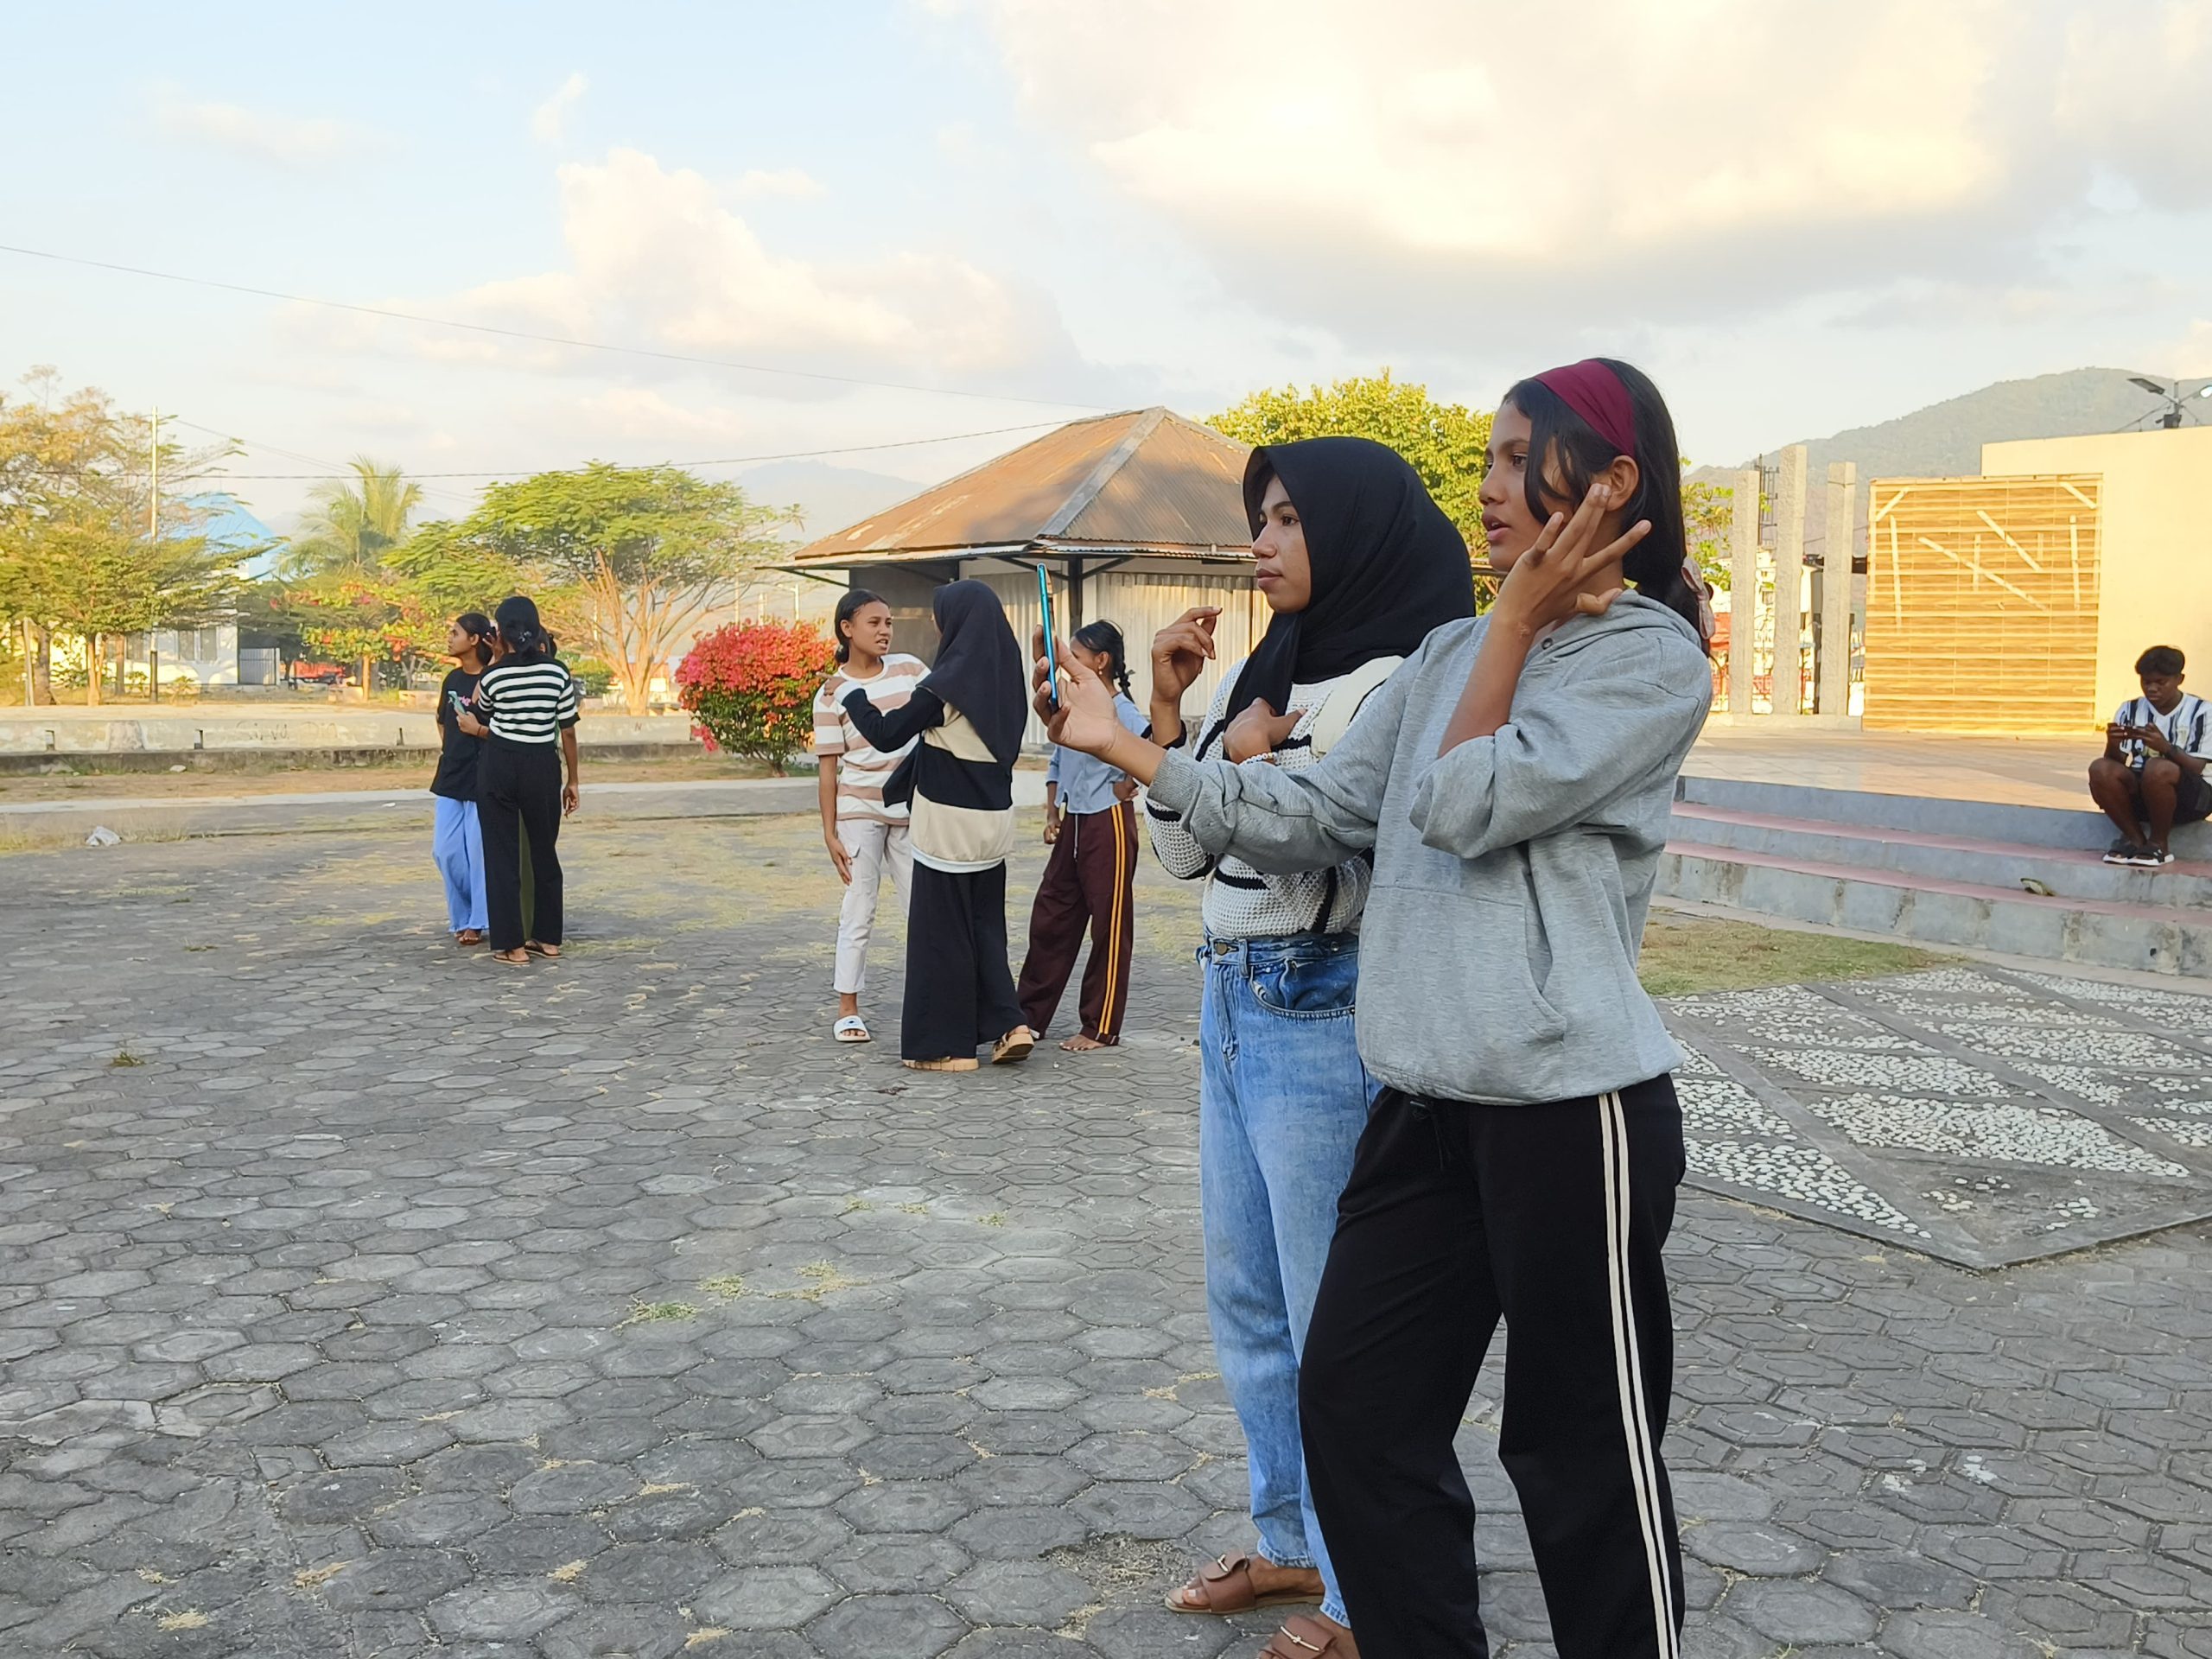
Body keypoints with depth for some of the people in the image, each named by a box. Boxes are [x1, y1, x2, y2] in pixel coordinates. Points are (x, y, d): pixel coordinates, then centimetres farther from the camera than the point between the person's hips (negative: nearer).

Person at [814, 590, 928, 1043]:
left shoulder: (909, 668, 3)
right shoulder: (831, 694, -4)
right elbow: (829, 768, -4)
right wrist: (830, 834, -7)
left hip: (910, 807, 3)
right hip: (859, 808, -3)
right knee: (859, 909, 2)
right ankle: (848, 1009, 11)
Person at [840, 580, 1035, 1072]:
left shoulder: (946, 684, -17)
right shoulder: (1004, 677, 4)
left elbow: (886, 735, -11)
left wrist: (853, 696, 8)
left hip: (948, 825, -7)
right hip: (993, 819, 7)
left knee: (941, 931, 4)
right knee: (984, 923, 18)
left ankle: (949, 1046, 11)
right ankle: (1008, 1025, 9)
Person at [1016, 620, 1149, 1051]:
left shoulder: (1121, 710, -14)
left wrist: (1126, 787, -14)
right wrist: (1052, 815, 10)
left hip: (1108, 824, -8)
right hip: (1072, 825, 8)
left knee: (1109, 927, 3)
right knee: (1049, 919, 12)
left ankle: (1101, 1028, 11)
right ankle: (1029, 1016, 22)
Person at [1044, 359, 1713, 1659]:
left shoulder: (1654, 658, -5)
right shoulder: (1455, 653, 15)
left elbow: (1463, 806, -14)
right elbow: (1320, 816, 11)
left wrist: (1518, 616, -6)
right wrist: (1130, 747, 9)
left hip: (1570, 1102, -7)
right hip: (1428, 1099, 7)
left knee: (1587, 1443, 5)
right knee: (1356, 1404, 11)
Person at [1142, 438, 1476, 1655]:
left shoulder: (1387, 688, -13)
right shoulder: (1258, 674, 10)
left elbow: (1310, 860, -23)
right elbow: (1180, 851, 11)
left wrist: (1247, 756, -11)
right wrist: (1169, 707, 2)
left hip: (1322, 1013, -9)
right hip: (1231, 1000, 9)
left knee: (1332, 1322, 1)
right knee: (1247, 1302, 18)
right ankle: (1290, 1543, 35)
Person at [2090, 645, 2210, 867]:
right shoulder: (2130, 710, 4)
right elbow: (2118, 763, 0)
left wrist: (2166, 747, -31)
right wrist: (2113, 746, -23)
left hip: (2188, 797, -4)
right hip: (2139, 792, 4)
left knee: (2159, 768, -36)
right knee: (2100, 769, -26)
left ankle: (2159, 843, -12)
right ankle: (2135, 838, -5)